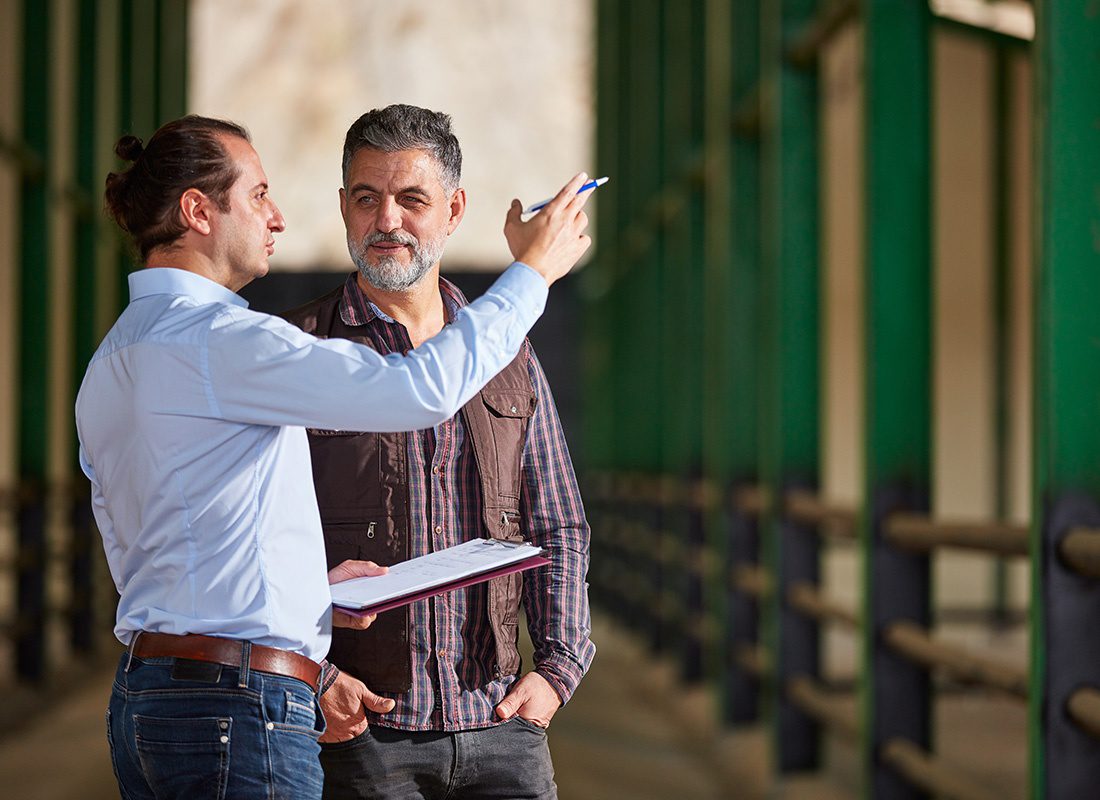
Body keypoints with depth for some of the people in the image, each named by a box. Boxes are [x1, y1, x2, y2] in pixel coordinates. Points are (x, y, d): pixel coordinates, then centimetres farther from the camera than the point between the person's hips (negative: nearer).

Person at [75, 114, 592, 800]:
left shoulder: (111, 364, 16)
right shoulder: (216, 339, -14)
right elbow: (422, 388, -18)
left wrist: (311, 589, 17)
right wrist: (533, 272, -5)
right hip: (240, 708, -10)